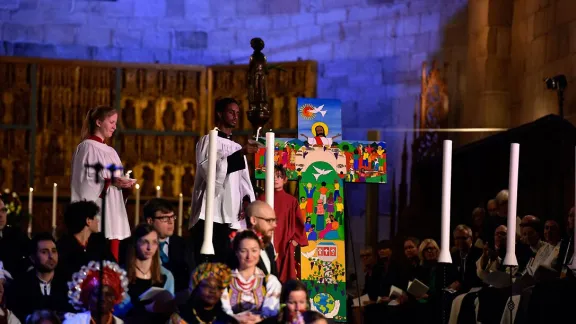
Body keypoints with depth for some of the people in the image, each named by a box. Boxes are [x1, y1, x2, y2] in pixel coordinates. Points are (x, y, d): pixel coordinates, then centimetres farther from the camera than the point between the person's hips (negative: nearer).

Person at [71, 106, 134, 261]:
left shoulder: (110, 151, 18)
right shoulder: (87, 147, -5)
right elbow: (84, 181, -13)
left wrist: (123, 184, 2)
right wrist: (110, 181, -20)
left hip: (112, 213, 8)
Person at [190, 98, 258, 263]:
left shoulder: (237, 147, 22)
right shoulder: (208, 141, 2)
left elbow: (244, 180, 17)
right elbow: (210, 169, -14)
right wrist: (240, 154, -21)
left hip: (231, 215, 6)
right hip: (210, 213, -6)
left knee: (224, 261, 0)